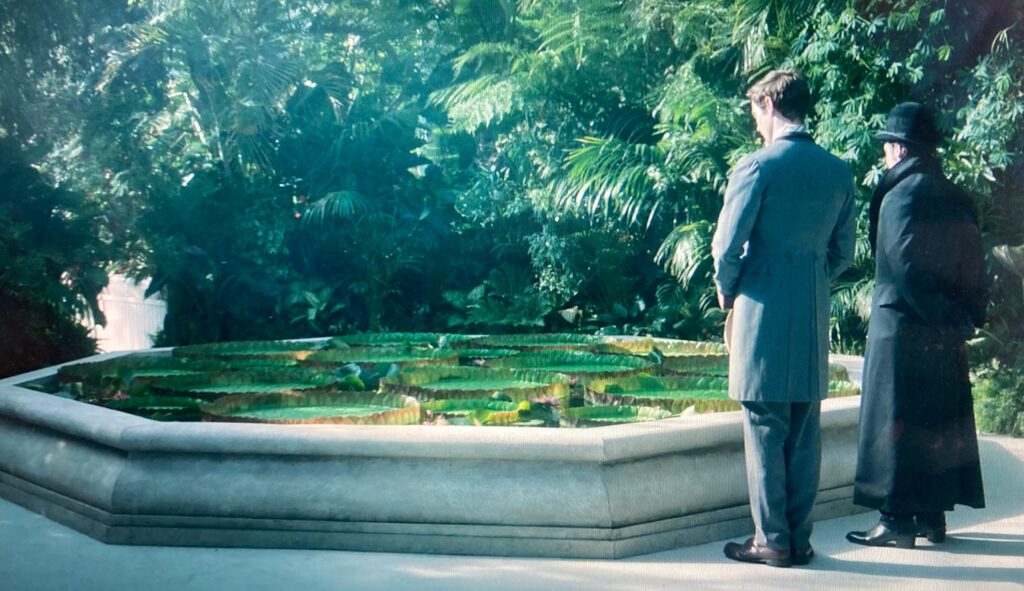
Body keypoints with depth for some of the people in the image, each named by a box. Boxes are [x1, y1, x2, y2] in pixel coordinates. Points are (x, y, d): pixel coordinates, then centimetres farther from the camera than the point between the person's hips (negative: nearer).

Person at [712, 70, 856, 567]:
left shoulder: (758, 166, -10)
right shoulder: (838, 171, 8)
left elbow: (726, 247, -12)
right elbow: (843, 254, 13)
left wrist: (726, 291, 5)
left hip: (764, 316, -5)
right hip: (814, 321, 6)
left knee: (765, 431, 1)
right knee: (805, 433, 11)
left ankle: (772, 540, 6)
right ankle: (800, 538, 17)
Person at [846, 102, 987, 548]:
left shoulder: (899, 196, -13)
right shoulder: (957, 199, 9)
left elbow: (906, 268, -18)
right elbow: (974, 267, 10)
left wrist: (942, 315, -10)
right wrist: (966, 317, 11)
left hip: (902, 327, -7)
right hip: (946, 335, 8)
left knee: (897, 420, -1)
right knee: (943, 420, 12)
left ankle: (898, 522, 2)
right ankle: (933, 516, 20)